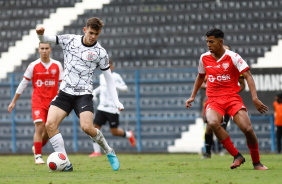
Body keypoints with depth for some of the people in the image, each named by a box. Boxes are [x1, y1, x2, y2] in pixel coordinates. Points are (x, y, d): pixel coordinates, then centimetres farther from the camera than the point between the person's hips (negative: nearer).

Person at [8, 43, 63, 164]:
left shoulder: (57, 65, 3)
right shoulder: (34, 66, 0)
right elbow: (23, 84, 6)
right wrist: (13, 101, 8)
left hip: (52, 102, 2)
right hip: (38, 100, -2)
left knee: (48, 131, 5)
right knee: (39, 127, -17)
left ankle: (36, 148, 33)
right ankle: (38, 156, -12)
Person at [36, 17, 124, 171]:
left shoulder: (100, 53, -1)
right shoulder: (70, 40, 5)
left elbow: (108, 78, 4)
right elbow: (46, 40, 7)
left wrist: (116, 101, -4)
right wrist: (41, 34, -19)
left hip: (84, 94, -3)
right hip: (65, 93, 3)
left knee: (86, 127, -23)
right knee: (50, 124, -15)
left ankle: (108, 151, 7)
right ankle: (66, 164, -12)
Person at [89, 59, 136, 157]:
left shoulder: (116, 76, -6)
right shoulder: (101, 76, 12)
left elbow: (125, 88, -7)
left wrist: (114, 85, -23)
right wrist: (94, 92, 15)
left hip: (112, 109, -5)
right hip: (102, 108, 5)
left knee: (114, 132, 0)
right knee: (95, 127, -8)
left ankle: (129, 135, 30)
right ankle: (97, 151, -2)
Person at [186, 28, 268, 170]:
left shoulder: (233, 57, -5)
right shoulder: (204, 58, 8)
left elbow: (248, 76, -10)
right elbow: (200, 77, 27)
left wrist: (255, 98, -21)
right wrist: (192, 97, 25)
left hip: (232, 97, -2)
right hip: (213, 100, 2)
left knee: (247, 128, -19)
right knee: (213, 122, -32)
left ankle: (256, 162, 6)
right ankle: (237, 156, -20)